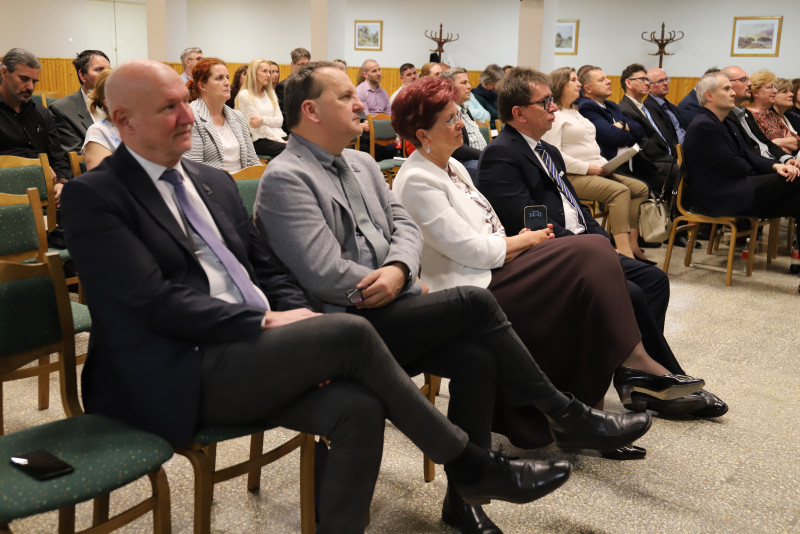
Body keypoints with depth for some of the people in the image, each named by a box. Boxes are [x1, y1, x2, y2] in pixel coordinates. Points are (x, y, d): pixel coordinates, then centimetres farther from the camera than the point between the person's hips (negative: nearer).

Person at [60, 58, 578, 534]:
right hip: (178, 378, -6)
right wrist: (267, 321, -16)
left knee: (358, 409, -22)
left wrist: (301, 318, -4)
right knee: (352, 333, -22)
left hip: (250, 353, 7)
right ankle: (469, 464, -6)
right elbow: (155, 300, -15)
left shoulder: (214, 181, 17)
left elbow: (267, 269, 17)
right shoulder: (93, 196, -4)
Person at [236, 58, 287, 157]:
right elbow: (257, 127, -7)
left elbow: (279, 120, 10)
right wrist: (281, 141, -14)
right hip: (259, 140, -6)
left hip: (278, 135, 6)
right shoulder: (244, 95, 0)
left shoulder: (271, 93, 21)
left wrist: (263, 119, -12)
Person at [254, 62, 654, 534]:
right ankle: (564, 414, -4)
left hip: (391, 312, 7)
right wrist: (410, 292, -8)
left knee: (478, 358, -19)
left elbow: (404, 225, 11)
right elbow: (325, 275, -18)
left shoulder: (362, 164, 17)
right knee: (475, 302, -21)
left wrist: (398, 269, -12)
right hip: (346, 323, -7)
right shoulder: (285, 179, -10)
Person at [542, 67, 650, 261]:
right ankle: (624, 252, -35)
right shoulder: (554, 115, -7)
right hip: (573, 177, -10)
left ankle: (632, 244, -9)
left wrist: (604, 164, 8)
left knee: (641, 188, -2)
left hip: (596, 171, 10)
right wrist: (587, 168, -17)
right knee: (620, 190, -29)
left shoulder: (575, 113, 25)